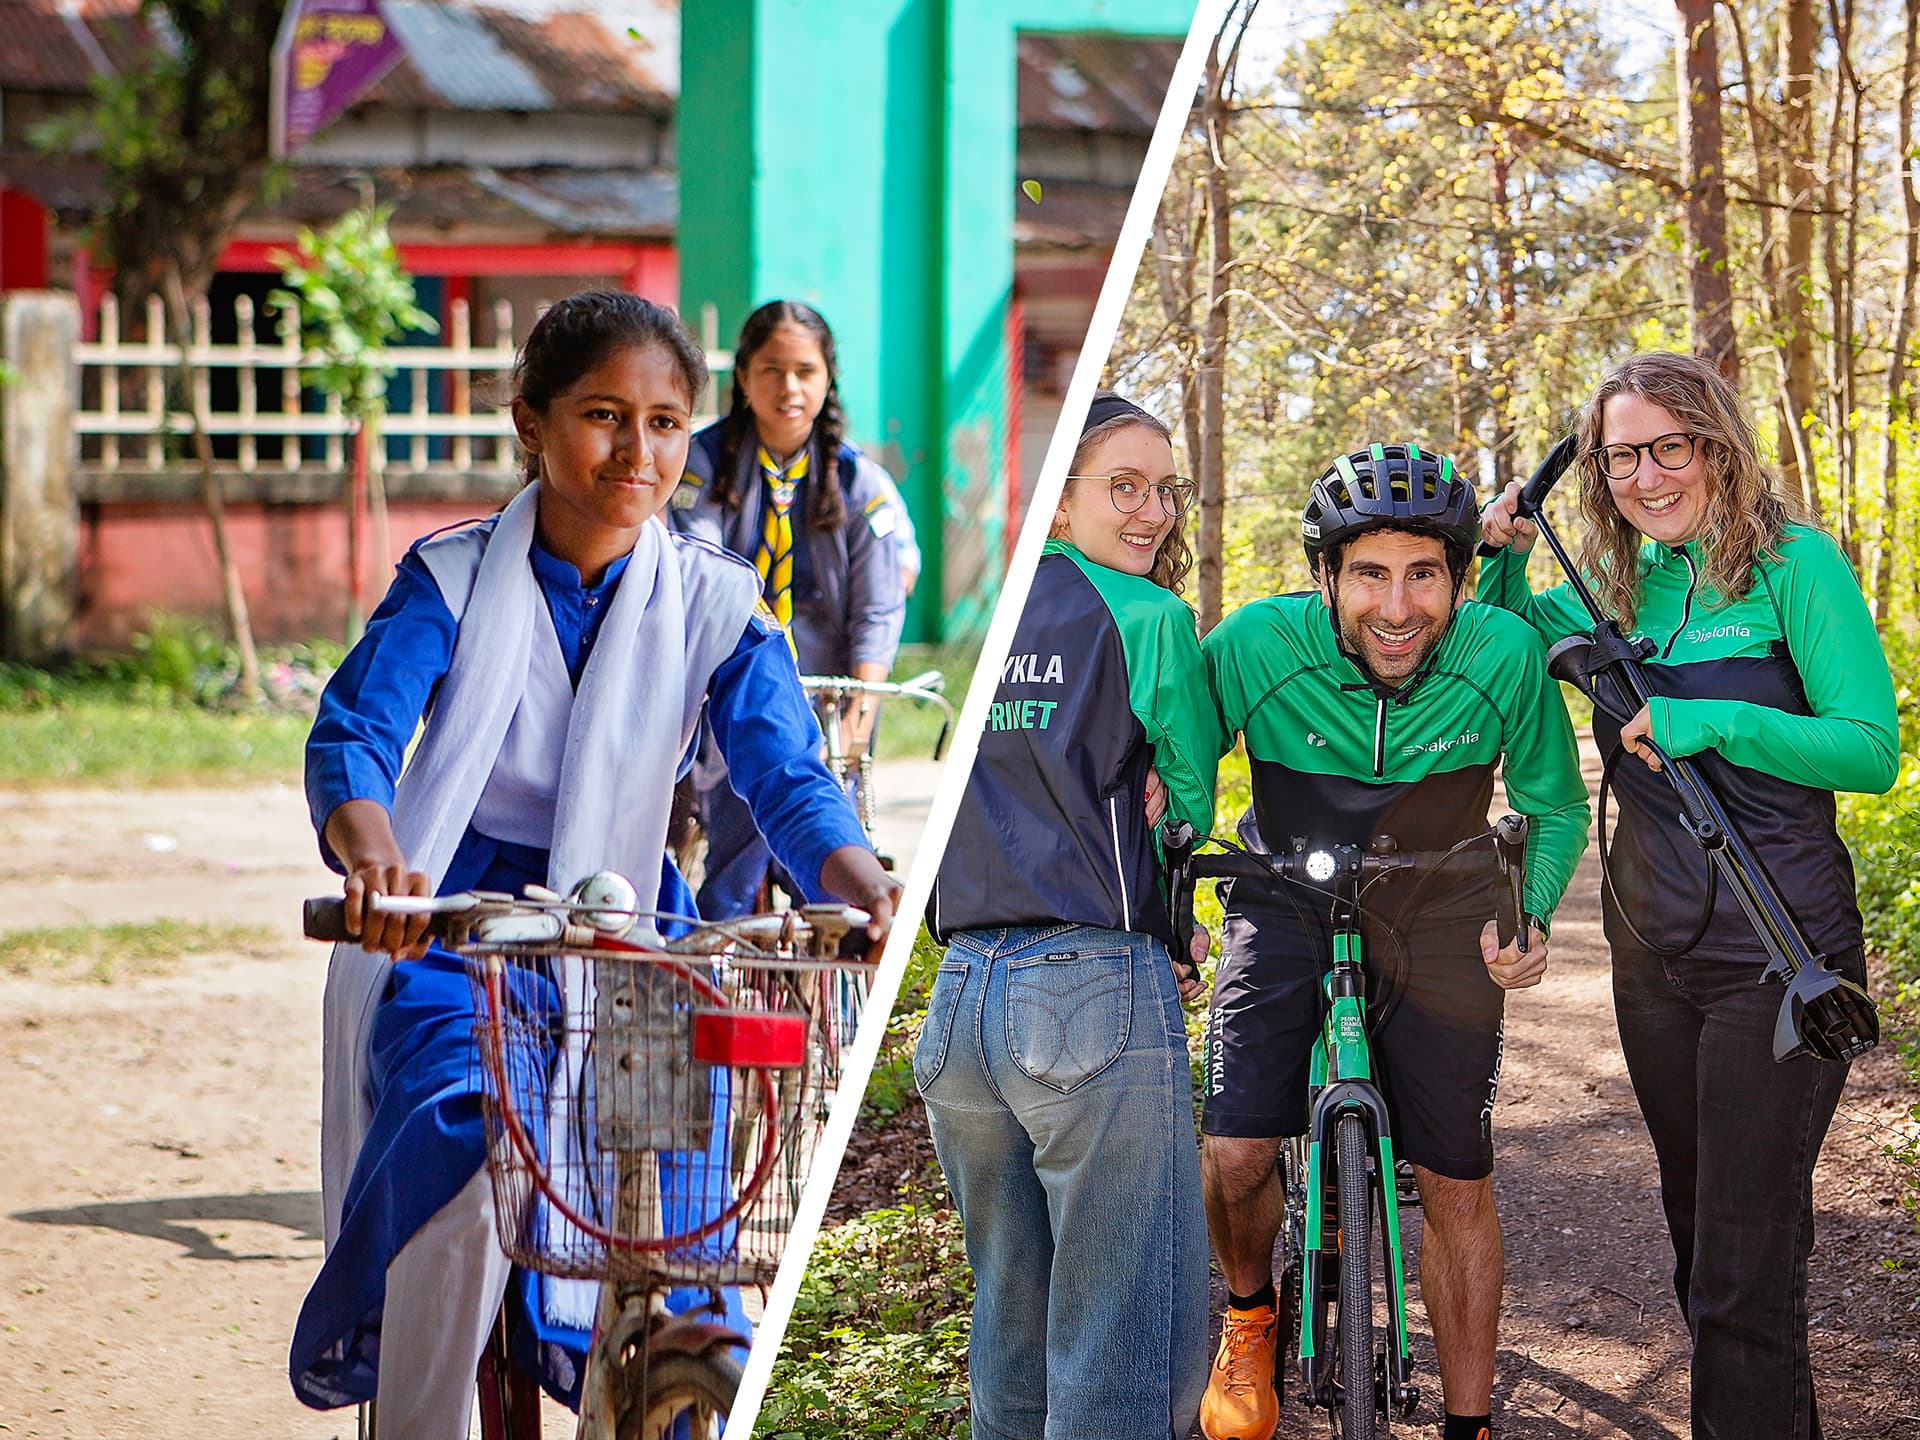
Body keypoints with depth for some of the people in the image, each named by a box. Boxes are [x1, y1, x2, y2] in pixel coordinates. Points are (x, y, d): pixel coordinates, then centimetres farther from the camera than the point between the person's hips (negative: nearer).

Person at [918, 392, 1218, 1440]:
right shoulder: (1148, 619, -4)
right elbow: (1195, 796, 1)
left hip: (961, 991, 6)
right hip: (1098, 991, -6)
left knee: (1008, 1320, 18)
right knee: (1124, 1346, -3)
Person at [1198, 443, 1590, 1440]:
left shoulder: (1506, 655, -23)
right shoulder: (1254, 645, -27)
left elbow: (1556, 809, -6)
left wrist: (1531, 914, -21)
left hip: (1439, 928, 1)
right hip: (1286, 913, -1)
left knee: (1457, 1187, 3)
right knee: (1233, 1156, -14)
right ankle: (1249, 1316, 19)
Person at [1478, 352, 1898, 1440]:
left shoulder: (1793, 563, -8)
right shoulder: (1613, 586, 9)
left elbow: (1873, 748, -14)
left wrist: (1714, 721, -25)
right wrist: (1506, 559, 6)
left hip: (1776, 956, -6)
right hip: (1654, 952, 7)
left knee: (1745, 1273, -8)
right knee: (1699, 1238, 16)